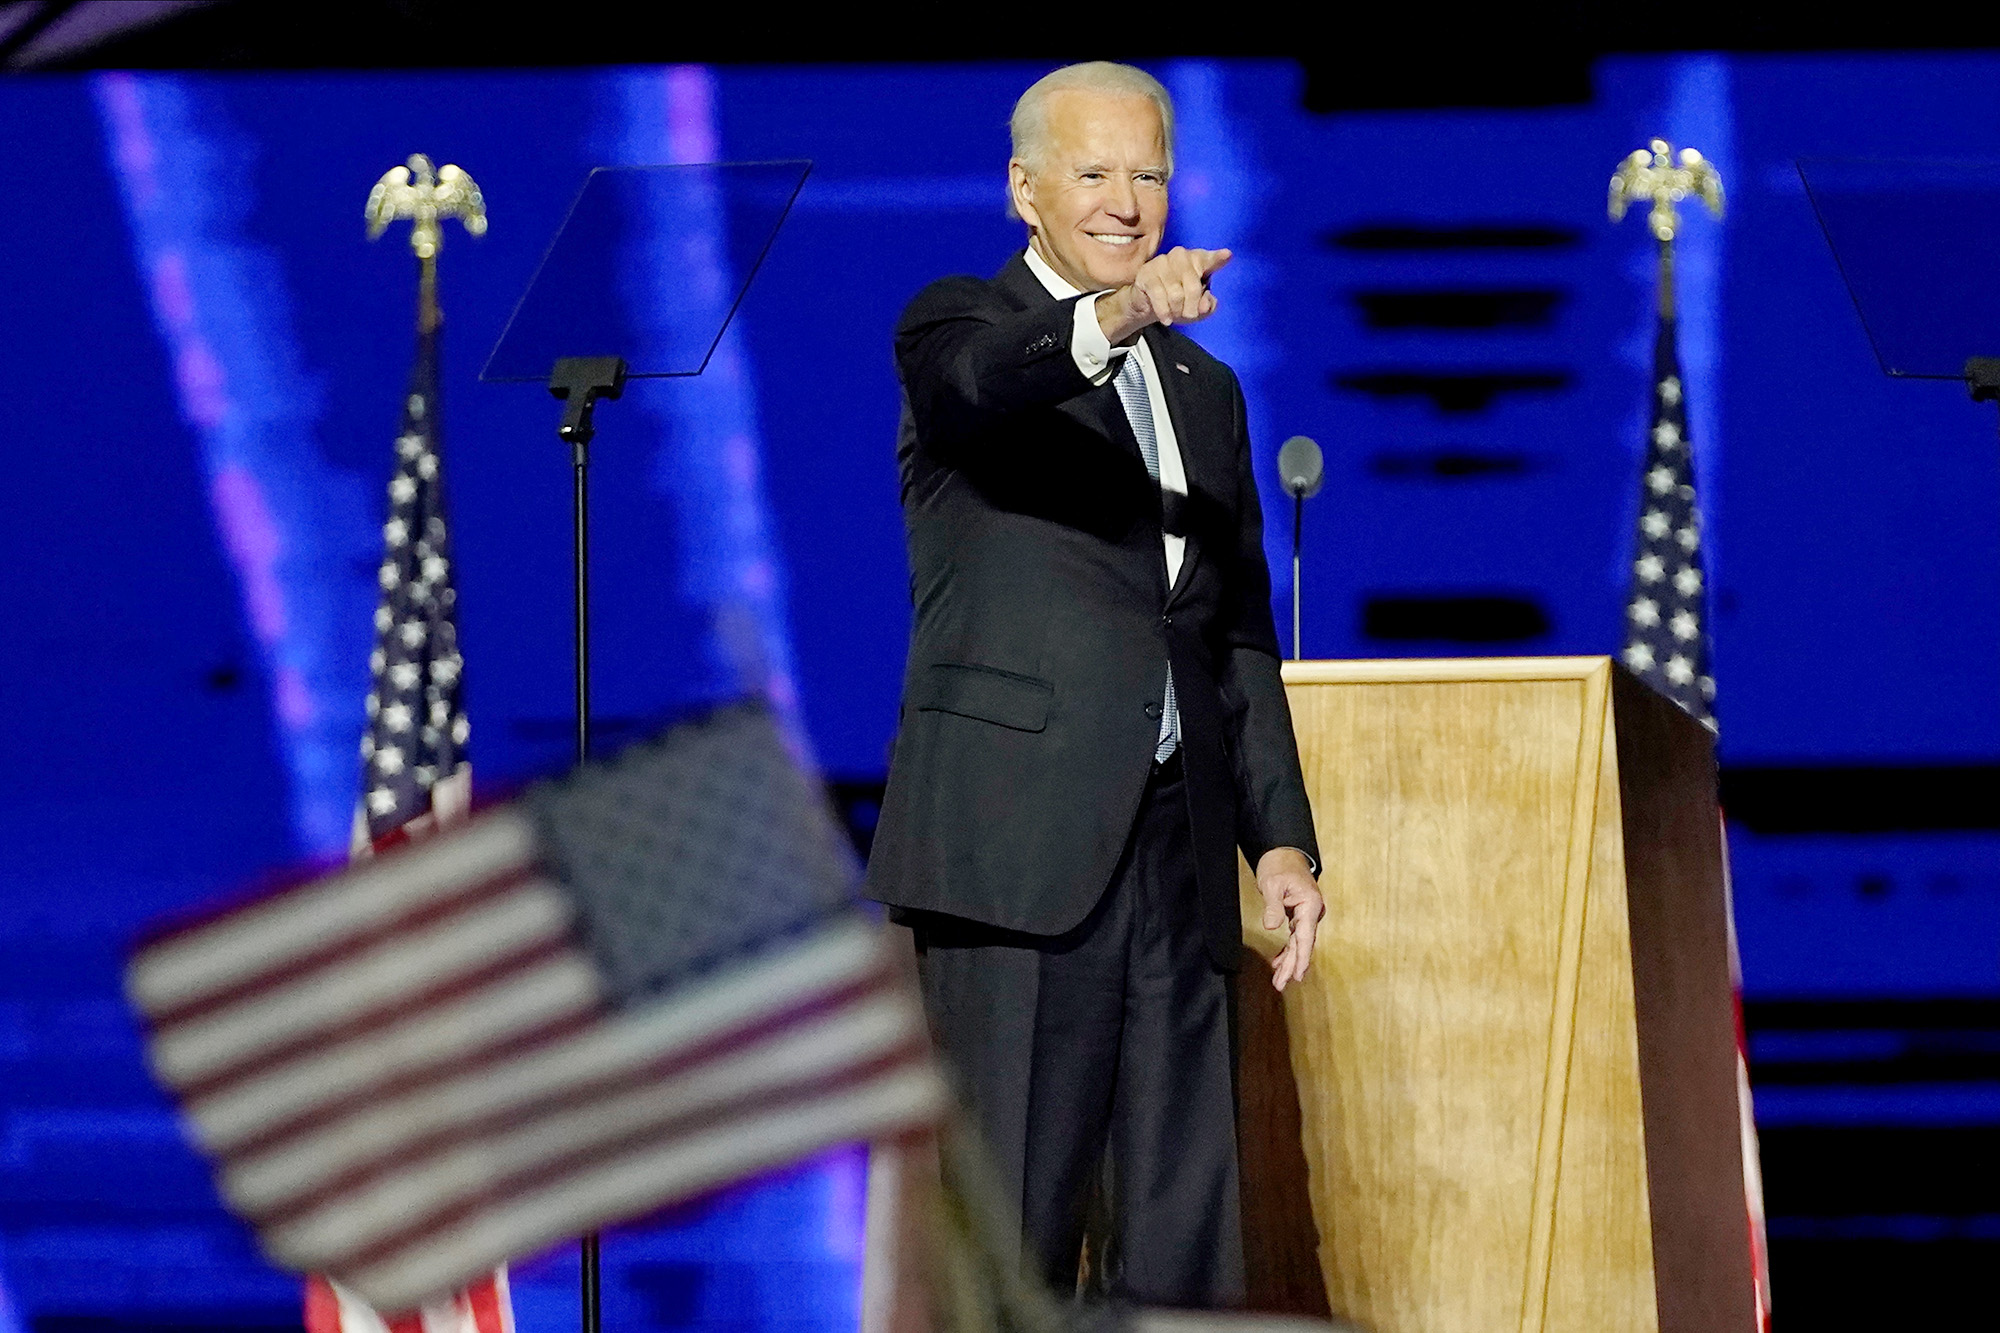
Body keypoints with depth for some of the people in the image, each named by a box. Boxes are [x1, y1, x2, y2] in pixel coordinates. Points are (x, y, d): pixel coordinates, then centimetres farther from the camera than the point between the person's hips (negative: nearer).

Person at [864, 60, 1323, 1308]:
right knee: (1010, 1229, -9)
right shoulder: (958, 327, 3)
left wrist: (1283, 832, 11)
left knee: (1187, 1228, 3)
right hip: (1024, 841, -6)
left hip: (1177, 848, 6)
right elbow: (988, 380, -23)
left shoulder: (1205, 388, 22)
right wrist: (1114, 320, -43)